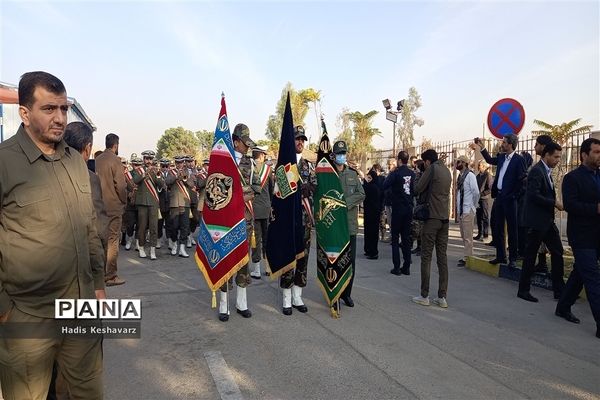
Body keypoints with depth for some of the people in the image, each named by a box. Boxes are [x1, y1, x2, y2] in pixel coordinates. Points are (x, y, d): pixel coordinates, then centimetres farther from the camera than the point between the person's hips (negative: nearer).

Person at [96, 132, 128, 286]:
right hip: (113, 206, -7)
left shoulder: (97, 159, 8)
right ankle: (110, 276, 4)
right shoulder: (115, 160, -13)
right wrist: (124, 200, -1)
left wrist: (101, 198, 15)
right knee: (112, 240, 0)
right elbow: (120, 184, -16)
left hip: (99, 206, 7)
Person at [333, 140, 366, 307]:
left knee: (350, 261, 7)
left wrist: (345, 203, -12)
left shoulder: (353, 174, 13)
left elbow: (361, 194, 2)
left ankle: (346, 293, 21)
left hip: (350, 224, 3)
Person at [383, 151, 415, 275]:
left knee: (395, 238, 2)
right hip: (409, 209, 5)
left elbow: (384, 186, -13)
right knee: (406, 238, 11)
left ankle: (396, 267, 1)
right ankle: (406, 267, 13)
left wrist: (389, 175, 0)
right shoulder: (412, 174, 3)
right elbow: (415, 190, 11)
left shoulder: (396, 173, -13)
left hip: (397, 209, -5)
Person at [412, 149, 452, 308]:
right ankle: (442, 297, 9)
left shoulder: (432, 168, -8)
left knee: (426, 257, 0)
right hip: (445, 218, 7)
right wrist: (428, 189, 13)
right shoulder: (447, 170, 14)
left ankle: (424, 296, 4)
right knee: (442, 257, 7)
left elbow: (418, 189, -8)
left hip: (432, 217, -7)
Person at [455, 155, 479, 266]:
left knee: (467, 236, -3)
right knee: (463, 236, 14)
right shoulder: (460, 176, 12)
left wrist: (473, 206, -5)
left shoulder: (470, 175, -13)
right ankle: (467, 256, 24)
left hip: (467, 211, -8)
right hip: (460, 210, 8)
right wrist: (458, 207, 11)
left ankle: (468, 258, 3)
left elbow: (476, 192, -16)